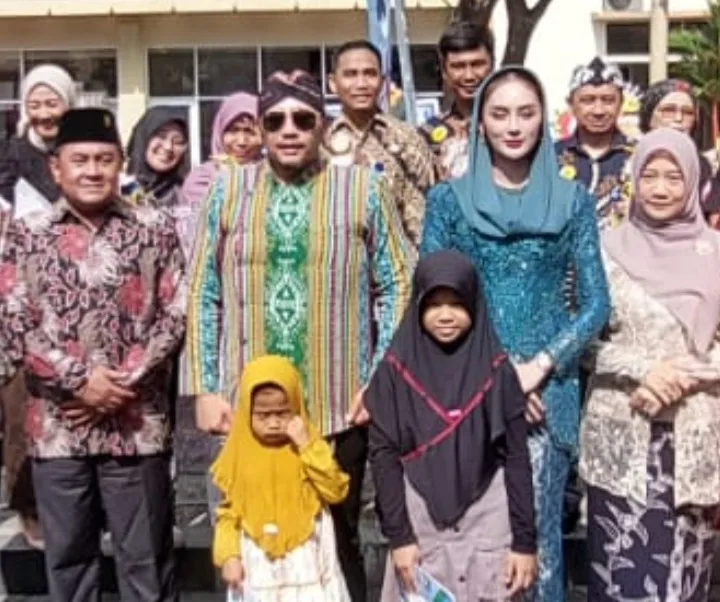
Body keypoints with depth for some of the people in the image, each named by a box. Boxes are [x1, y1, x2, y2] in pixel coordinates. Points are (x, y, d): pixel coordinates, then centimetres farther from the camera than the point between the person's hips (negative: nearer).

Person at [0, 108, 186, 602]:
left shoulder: (155, 230, 2)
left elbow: (176, 315, -2)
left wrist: (123, 383, -10)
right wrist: (79, 380, -11)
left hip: (137, 424, -1)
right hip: (57, 426, 1)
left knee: (146, 556, 9)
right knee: (67, 555, 14)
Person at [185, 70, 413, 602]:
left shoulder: (364, 188, 3)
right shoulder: (227, 190, 6)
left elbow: (396, 286, 3)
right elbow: (203, 295, 6)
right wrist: (205, 389, 0)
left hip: (340, 410, -1)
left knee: (337, 544, 12)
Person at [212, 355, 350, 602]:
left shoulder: (310, 447, -2)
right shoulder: (240, 455, -1)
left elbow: (336, 491, -12)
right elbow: (229, 511, 3)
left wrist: (307, 446, -17)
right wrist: (229, 556, -6)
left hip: (305, 561, -1)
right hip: (258, 565, 1)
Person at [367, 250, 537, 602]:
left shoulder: (497, 370, -1)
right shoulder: (396, 370, -2)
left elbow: (517, 458, -1)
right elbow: (383, 453, -3)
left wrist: (524, 541, -4)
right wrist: (398, 535, -8)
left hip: (487, 521, 0)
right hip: (419, 521, 0)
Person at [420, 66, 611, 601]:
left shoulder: (573, 201, 6)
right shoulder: (448, 200, 4)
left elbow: (596, 303, 2)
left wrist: (538, 366, -11)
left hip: (547, 387, 0)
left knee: (538, 527, 4)